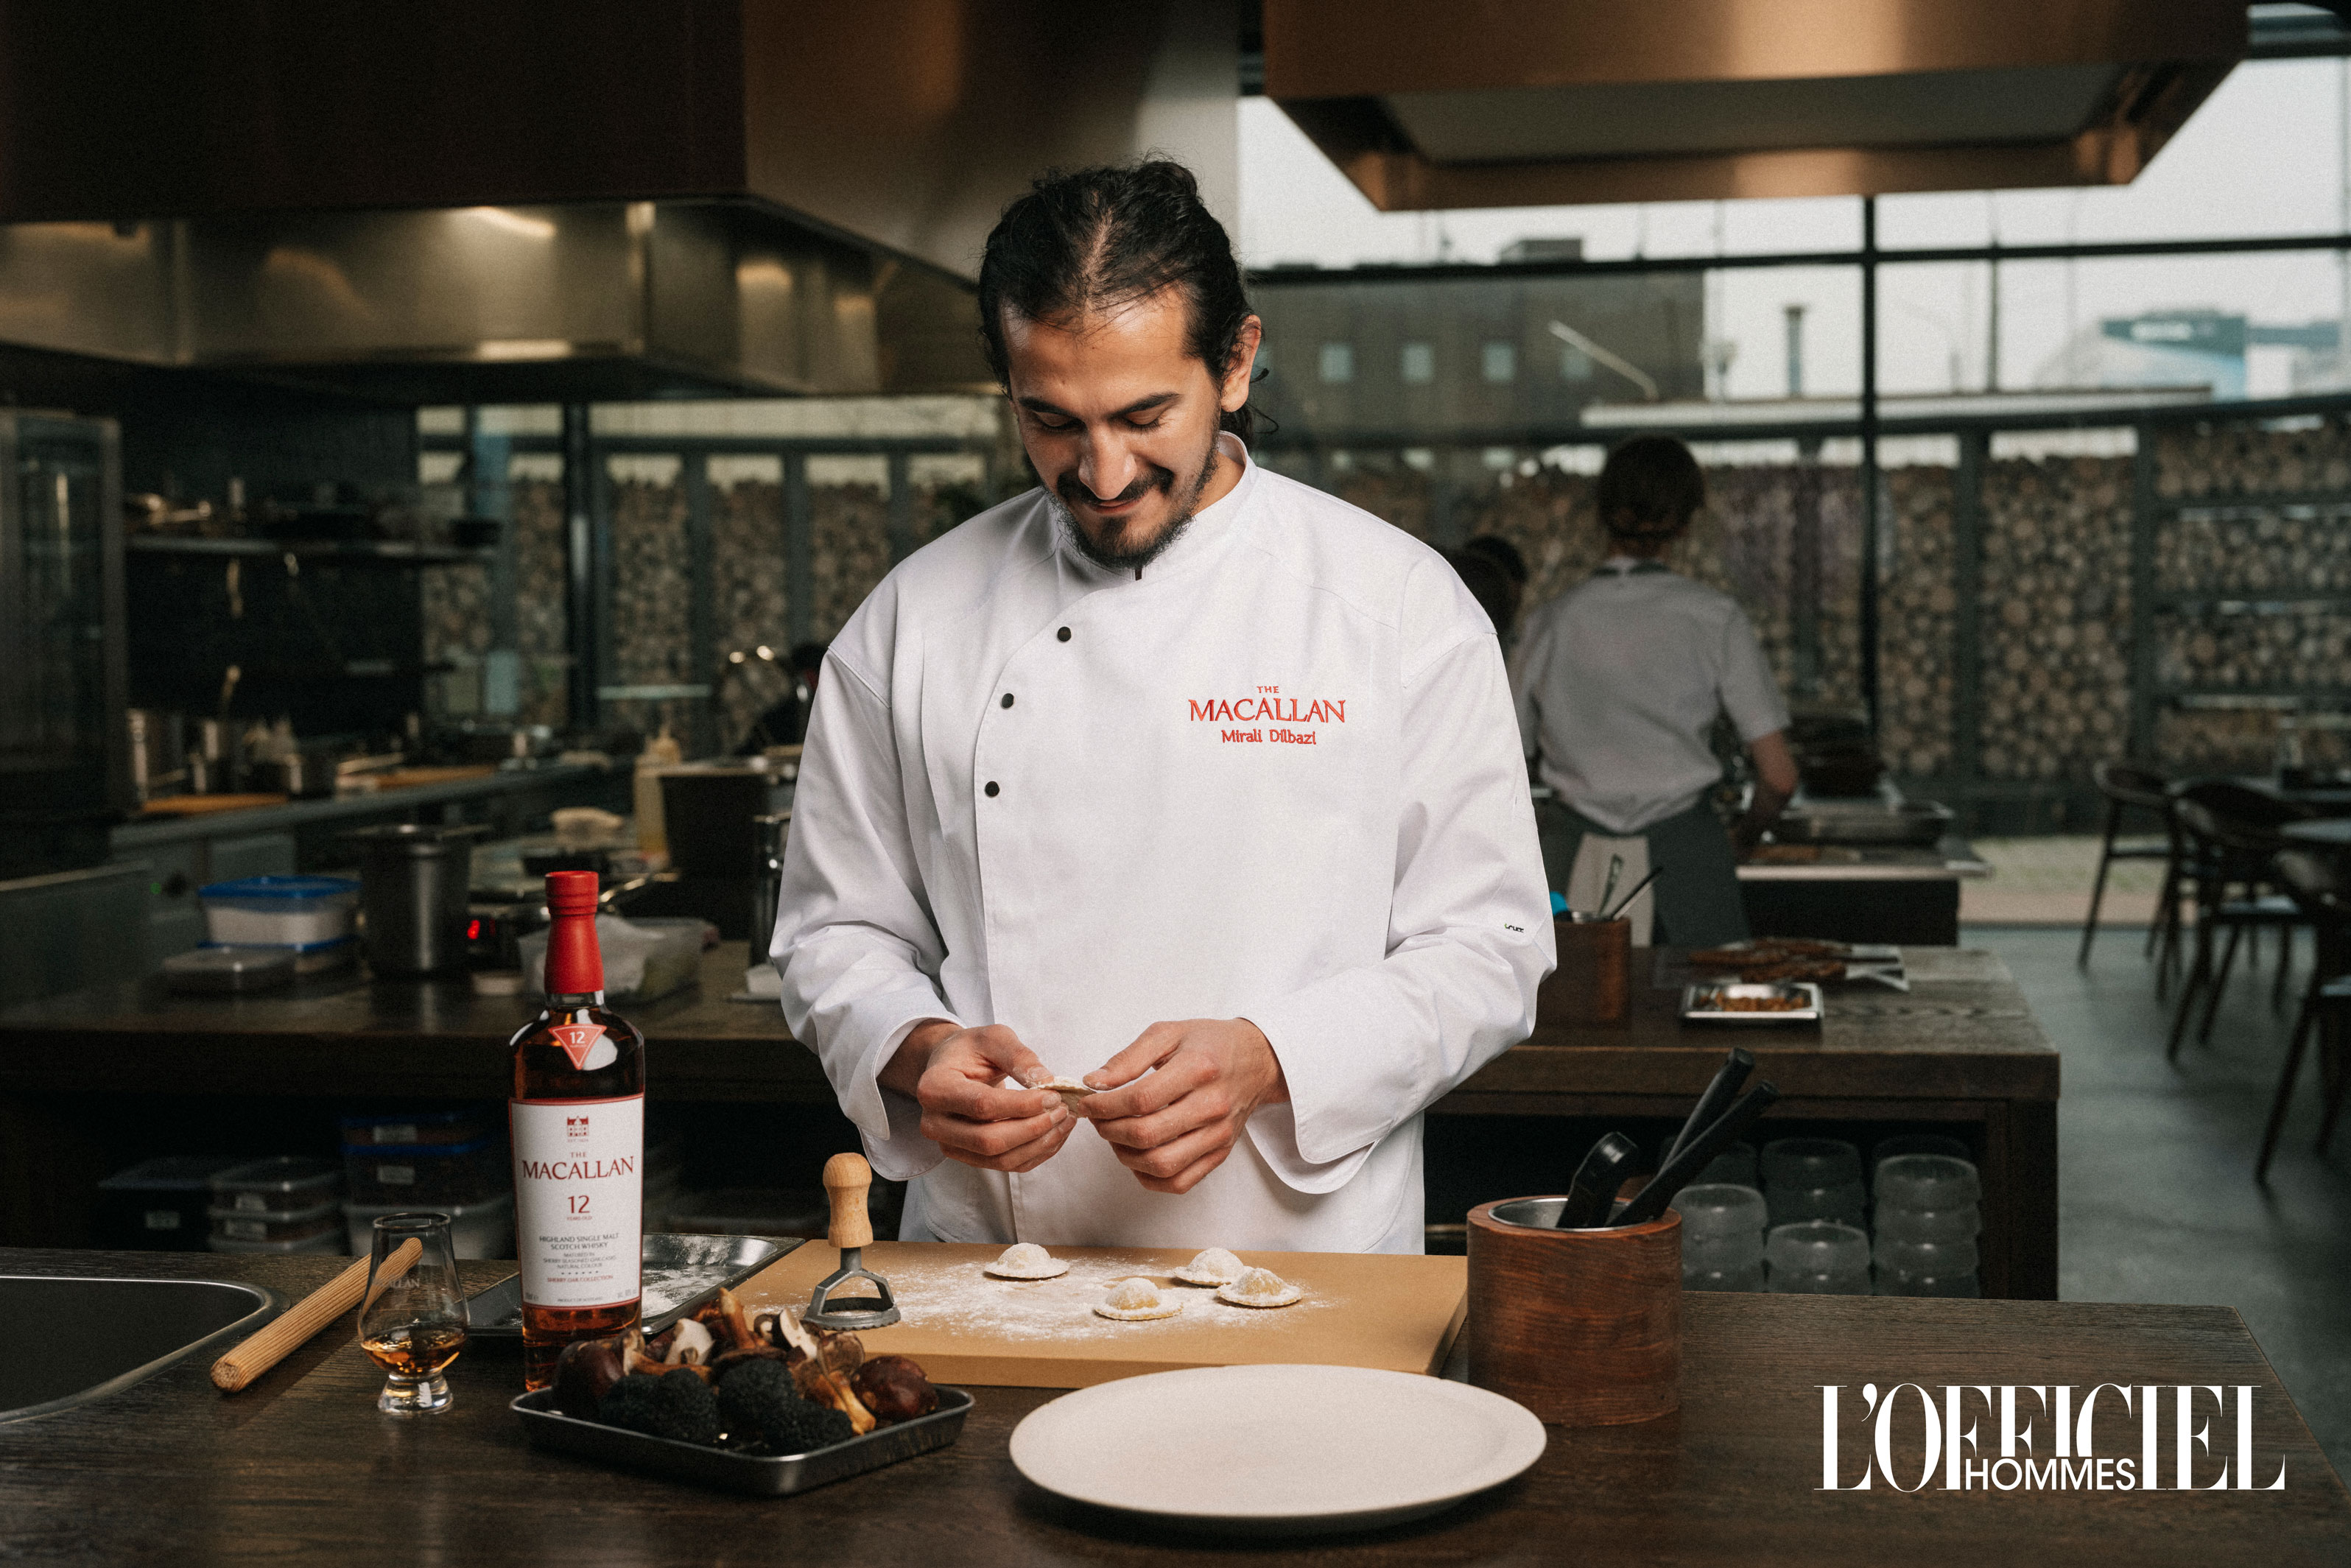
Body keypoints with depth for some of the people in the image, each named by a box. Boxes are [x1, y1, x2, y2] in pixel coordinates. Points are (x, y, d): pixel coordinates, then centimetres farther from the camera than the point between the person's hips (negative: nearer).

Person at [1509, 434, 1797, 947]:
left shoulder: (1553, 621, 3)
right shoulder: (1713, 617, -3)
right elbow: (1779, 776, -3)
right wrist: (1745, 837, 16)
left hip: (1576, 864, 2)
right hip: (1683, 857, -2)